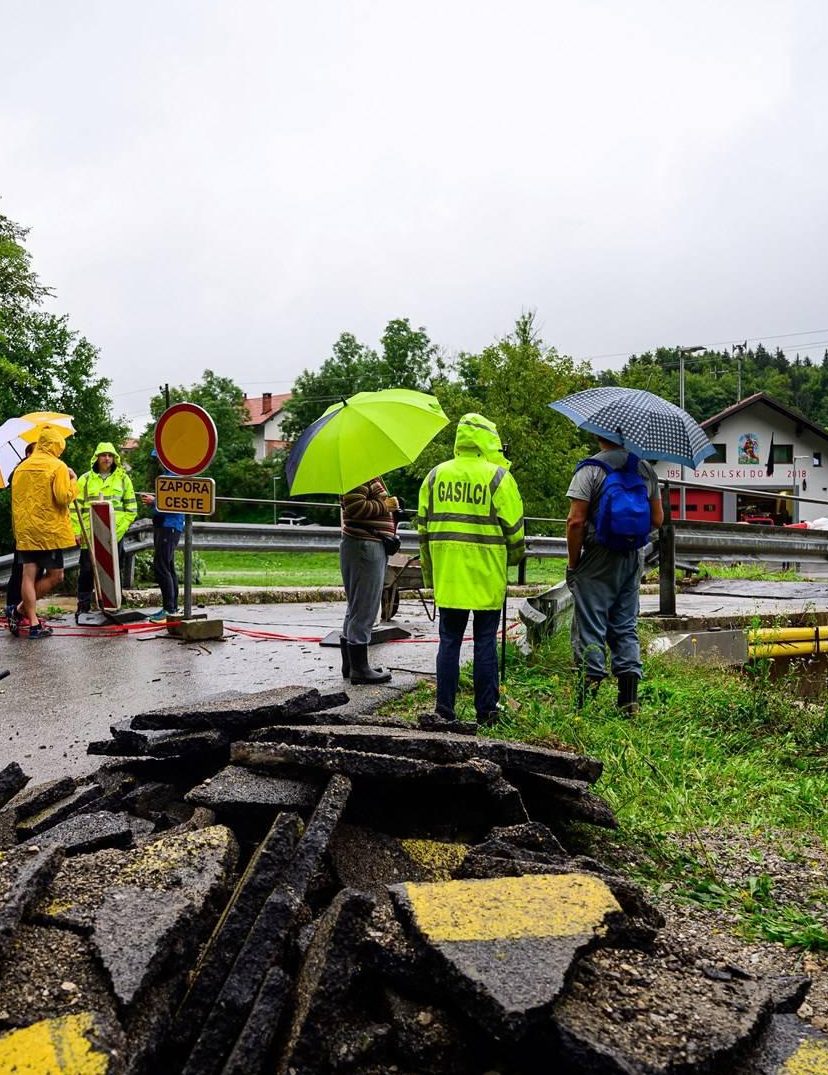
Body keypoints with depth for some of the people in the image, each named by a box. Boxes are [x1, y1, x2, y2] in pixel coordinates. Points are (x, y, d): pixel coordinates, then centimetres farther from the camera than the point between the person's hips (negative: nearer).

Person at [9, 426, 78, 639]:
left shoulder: (21, 467, 13)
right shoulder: (57, 466, -7)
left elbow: (16, 500, 17)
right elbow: (64, 497, -16)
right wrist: (73, 481, 1)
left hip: (24, 531, 6)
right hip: (48, 531, -6)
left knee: (29, 574, 4)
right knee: (55, 575, 5)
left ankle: (33, 622, 5)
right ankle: (21, 609, 2)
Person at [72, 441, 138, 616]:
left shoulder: (123, 479, 8)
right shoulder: (85, 479, 8)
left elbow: (131, 508, 7)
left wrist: (121, 529, -4)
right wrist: (77, 531, -2)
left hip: (115, 534, 0)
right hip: (90, 534, 0)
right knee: (86, 570, 2)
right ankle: (83, 606, 12)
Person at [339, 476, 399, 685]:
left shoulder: (373, 478, 20)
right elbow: (354, 506, -23)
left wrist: (391, 508, 10)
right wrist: (385, 505, -14)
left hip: (372, 544, 11)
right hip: (364, 546, -11)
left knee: (357, 608, 15)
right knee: (364, 609, -6)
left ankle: (350, 665, 24)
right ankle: (359, 669, 0)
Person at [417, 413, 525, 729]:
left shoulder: (435, 475, 7)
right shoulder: (499, 476, -5)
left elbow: (423, 527, 10)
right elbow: (513, 526, -3)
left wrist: (429, 573, 17)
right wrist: (514, 556, 17)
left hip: (447, 576, 3)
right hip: (487, 576, -2)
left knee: (449, 641, 7)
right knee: (485, 641, 7)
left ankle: (444, 711, 7)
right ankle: (486, 711, 15)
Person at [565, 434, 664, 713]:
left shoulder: (590, 468, -11)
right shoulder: (646, 469, 7)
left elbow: (576, 521, -16)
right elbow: (657, 519, 11)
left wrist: (572, 564, -7)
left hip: (598, 559, -5)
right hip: (632, 558, 5)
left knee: (590, 630, 1)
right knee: (626, 629, 14)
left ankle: (586, 701, 4)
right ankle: (629, 700, 13)